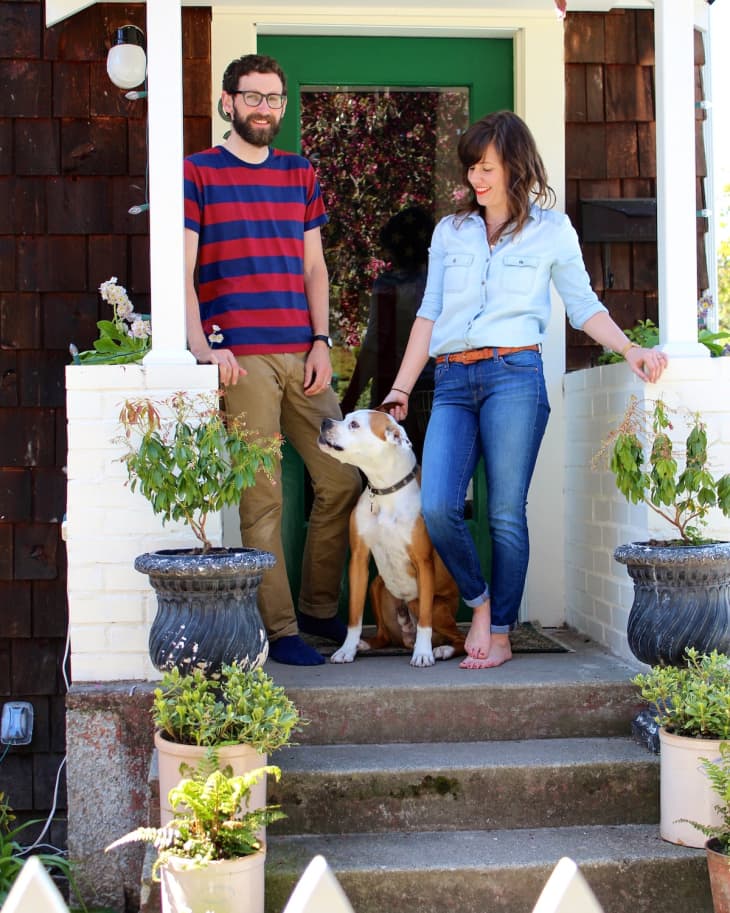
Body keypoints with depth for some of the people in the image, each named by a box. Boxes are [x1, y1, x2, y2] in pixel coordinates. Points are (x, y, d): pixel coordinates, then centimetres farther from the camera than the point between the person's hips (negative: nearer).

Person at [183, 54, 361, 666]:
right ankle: (279, 629, 3)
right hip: (241, 358, -5)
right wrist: (203, 347, -14)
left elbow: (314, 268, 17)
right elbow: (182, 272, -2)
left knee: (343, 481, 4)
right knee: (262, 498, -5)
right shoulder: (198, 173, 4)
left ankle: (318, 609, 20)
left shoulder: (300, 174, 18)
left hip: (301, 355, 5)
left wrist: (321, 341, 4)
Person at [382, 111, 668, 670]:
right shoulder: (450, 232, 17)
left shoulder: (551, 230, 9)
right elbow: (429, 314, 16)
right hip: (453, 382, 3)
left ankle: (501, 633, 11)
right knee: (437, 508, -11)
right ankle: (479, 603, 12)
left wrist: (629, 349, -5)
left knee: (506, 514, -2)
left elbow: (584, 305, 11)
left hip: (514, 375, -3)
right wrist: (401, 388, 11)